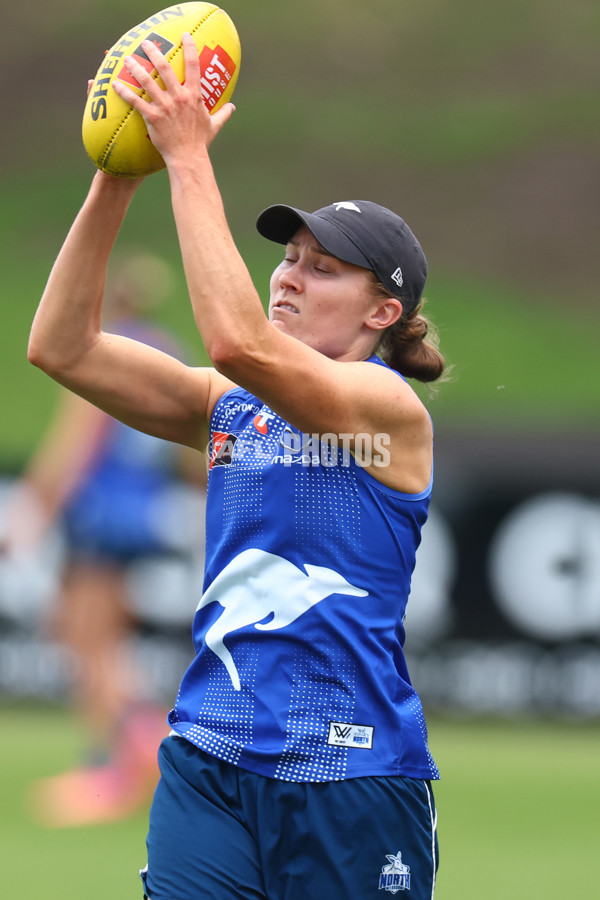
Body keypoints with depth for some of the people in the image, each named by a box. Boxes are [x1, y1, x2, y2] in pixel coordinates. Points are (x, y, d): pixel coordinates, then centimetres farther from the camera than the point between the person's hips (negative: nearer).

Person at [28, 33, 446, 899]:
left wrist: (188, 157, -21)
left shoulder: (390, 406, -7)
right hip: (210, 766, 5)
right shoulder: (229, 406, 12)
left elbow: (238, 342, -24)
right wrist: (116, 181, -5)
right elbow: (63, 347, 4)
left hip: (351, 773, -5)